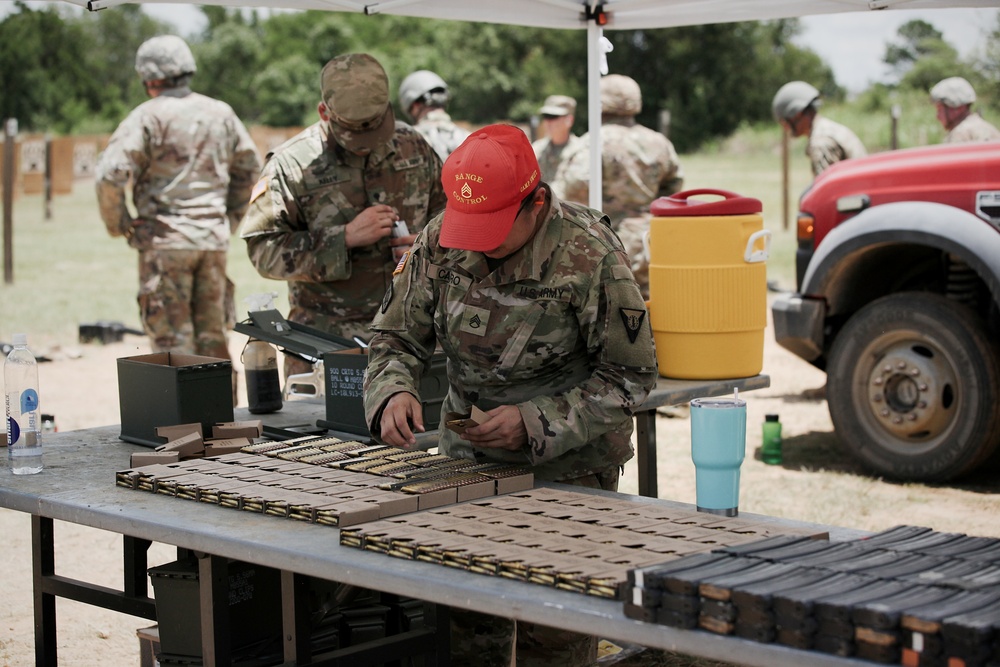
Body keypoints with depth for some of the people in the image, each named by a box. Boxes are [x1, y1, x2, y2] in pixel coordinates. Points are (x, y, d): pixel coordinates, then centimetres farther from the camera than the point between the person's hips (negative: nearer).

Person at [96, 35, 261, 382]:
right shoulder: (221, 113, 10)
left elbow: (111, 173, -16)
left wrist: (118, 224, -4)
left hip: (164, 240, -5)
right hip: (214, 239, 5)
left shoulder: (149, 115, -8)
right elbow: (250, 166, 20)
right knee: (213, 336, 13)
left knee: (171, 338, -1)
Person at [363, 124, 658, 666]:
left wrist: (534, 422, -23)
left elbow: (630, 376, -14)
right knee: (465, 619, 8)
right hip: (468, 455, 4)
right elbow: (397, 336, 2)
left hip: (568, 465, -4)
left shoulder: (591, 257, -21)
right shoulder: (440, 241, -8)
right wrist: (392, 393, -20)